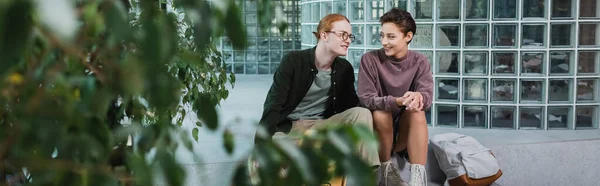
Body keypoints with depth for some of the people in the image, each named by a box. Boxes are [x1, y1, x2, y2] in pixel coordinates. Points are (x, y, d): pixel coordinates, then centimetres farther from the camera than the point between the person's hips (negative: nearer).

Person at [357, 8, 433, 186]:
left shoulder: (420, 61, -6)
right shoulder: (369, 59, -14)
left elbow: (427, 97, -17)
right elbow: (366, 99, -21)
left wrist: (418, 97, -43)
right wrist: (397, 101, -39)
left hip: (406, 125, 2)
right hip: (378, 125, -2)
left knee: (417, 111, -28)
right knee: (380, 113, -32)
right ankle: (386, 169, -13)